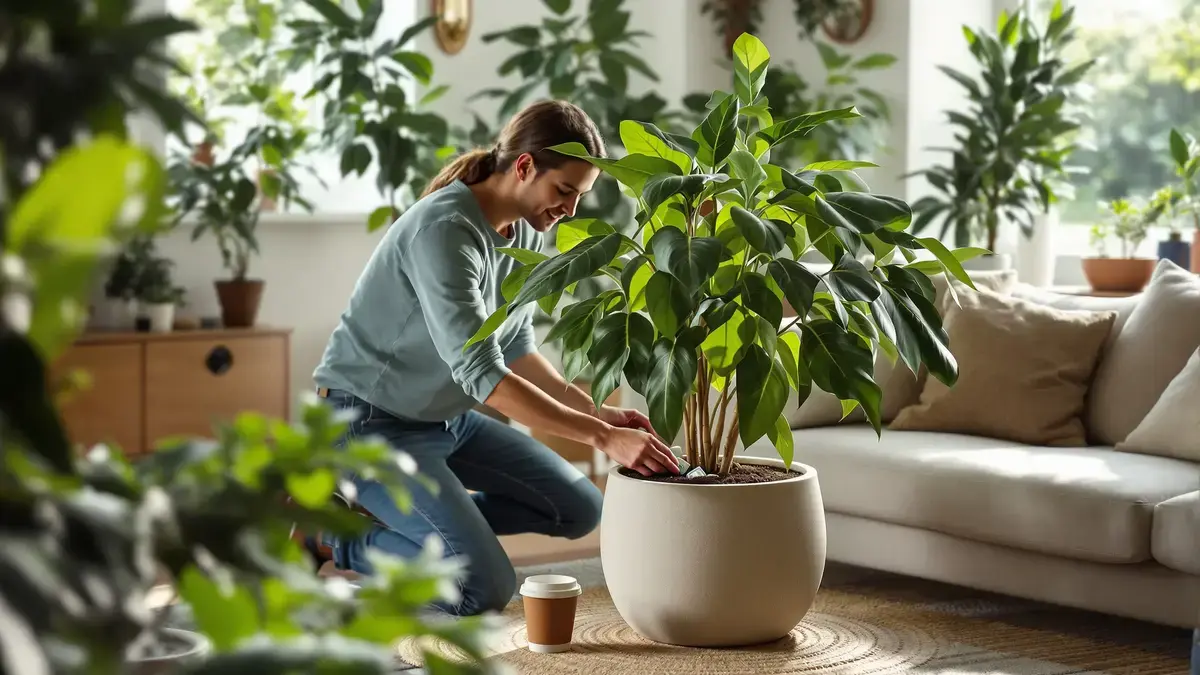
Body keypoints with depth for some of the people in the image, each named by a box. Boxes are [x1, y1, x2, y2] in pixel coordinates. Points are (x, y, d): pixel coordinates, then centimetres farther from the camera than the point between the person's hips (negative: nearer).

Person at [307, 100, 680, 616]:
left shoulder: (528, 232, -1)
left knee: (579, 510, 8)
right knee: (485, 588, -20)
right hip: (371, 422, -9)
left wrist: (596, 411, -5)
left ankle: (390, 512, 11)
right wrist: (602, 437, -34)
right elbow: (481, 372, -33)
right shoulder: (445, 230, -28)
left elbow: (514, 347, 9)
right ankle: (336, 533, 0)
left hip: (447, 417, 9)